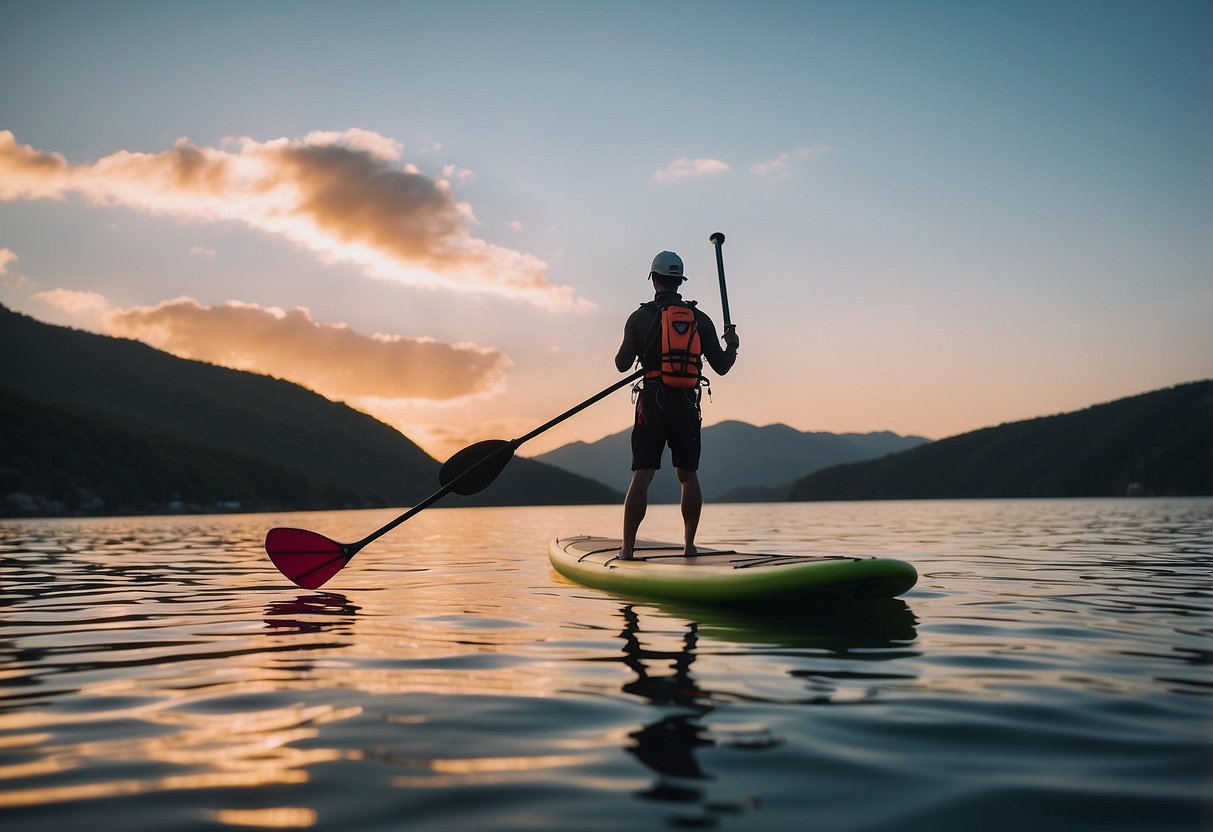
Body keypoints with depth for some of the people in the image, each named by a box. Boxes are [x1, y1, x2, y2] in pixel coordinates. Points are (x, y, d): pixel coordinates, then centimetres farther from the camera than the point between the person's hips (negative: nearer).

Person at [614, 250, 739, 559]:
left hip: (652, 403, -2)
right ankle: (689, 544, 14)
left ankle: (627, 548, -8)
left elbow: (622, 365, 3)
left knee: (642, 475, -4)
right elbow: (721, 366, 6)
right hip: (687, 404, 2)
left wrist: (631, 346, 24)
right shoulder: (700, 319, 6)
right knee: (688, 474, 12)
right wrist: (732, 344, 26)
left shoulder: (640, 317, -1)